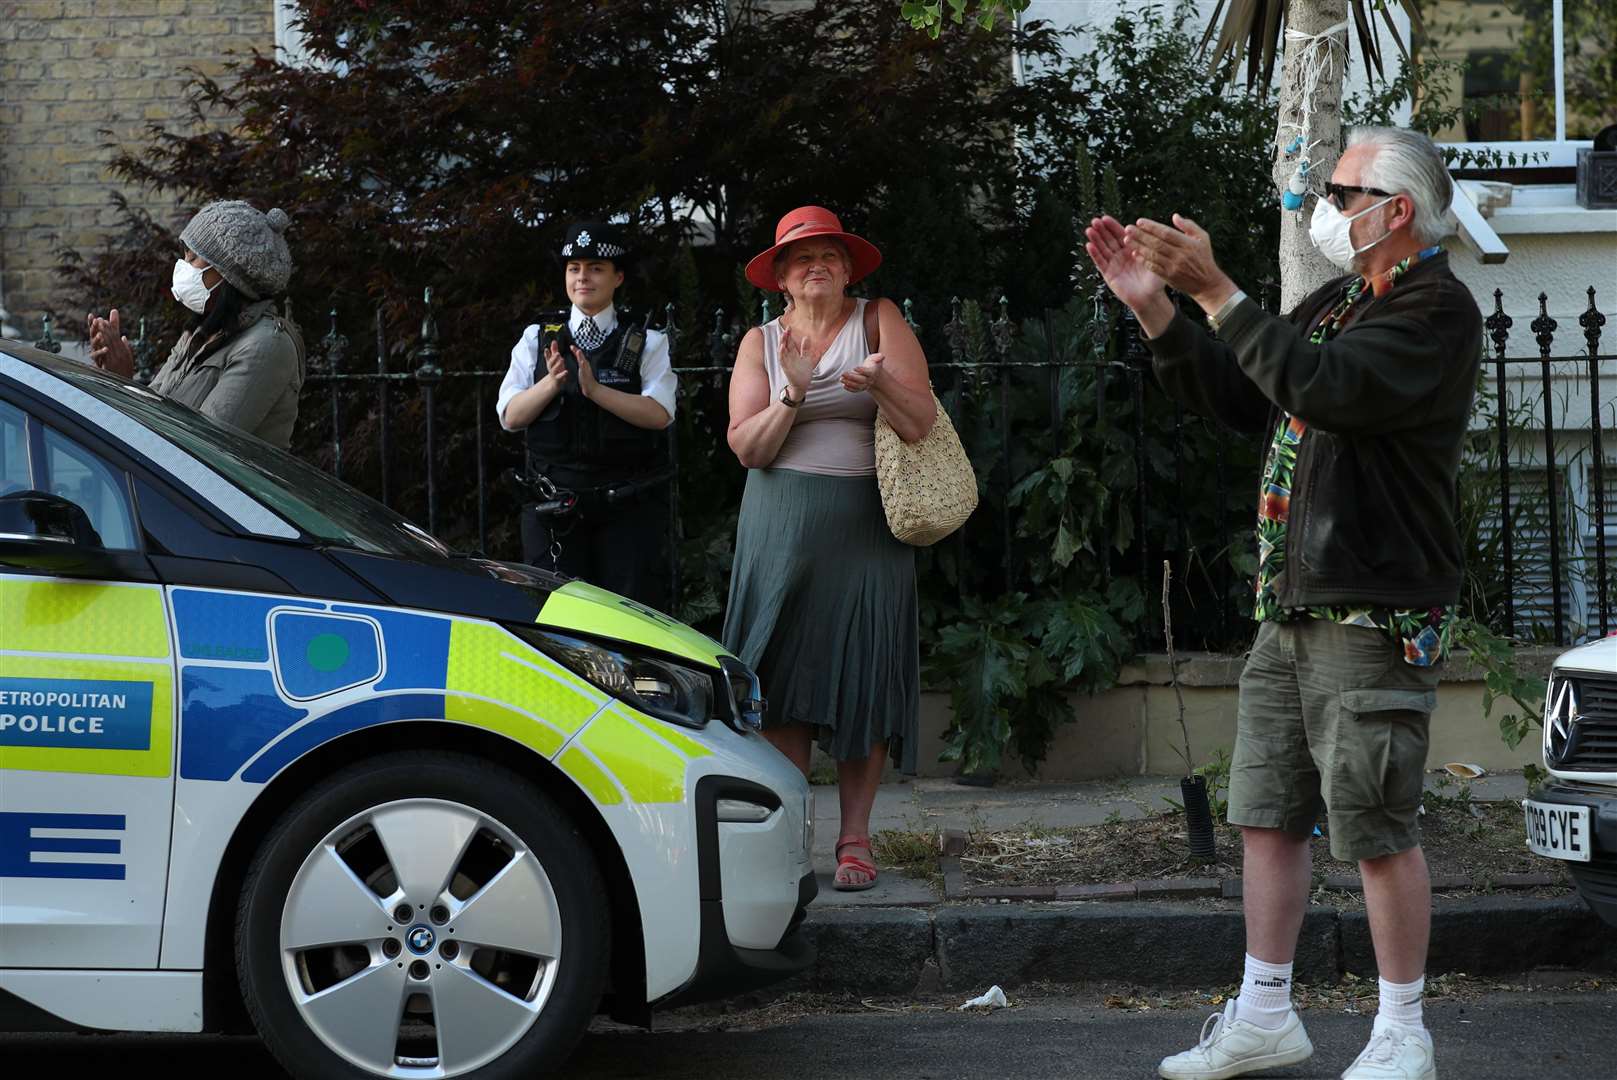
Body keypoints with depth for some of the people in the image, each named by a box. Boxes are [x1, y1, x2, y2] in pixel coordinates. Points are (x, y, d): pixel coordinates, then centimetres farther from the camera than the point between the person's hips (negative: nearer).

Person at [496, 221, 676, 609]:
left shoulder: (646, 343, 6)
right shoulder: (537, 339, 11)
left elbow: (660, 413, -9)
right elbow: (510, 416, 3)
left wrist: (595, 389, -21)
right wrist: (551, 383, -16)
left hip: (628, 508, -1)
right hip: (553, 504, 1)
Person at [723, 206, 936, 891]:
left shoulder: (879, 321, 5)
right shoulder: (761, 342, 9)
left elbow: (920, 424, -3)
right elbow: (748, 448, 0)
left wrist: (880, 383, -22)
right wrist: (793, 396, -16)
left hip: (864, 528, -1)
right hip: (782, 531, 1)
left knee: (864, 680, -4)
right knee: (783, 678, -5)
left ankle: (855, 839, 2)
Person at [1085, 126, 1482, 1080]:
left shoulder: (1438, 309, -11)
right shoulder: (1338, 303, 18)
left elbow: (1324, 389, -26)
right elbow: (1239, 397, 19)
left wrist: (1215, 290, -25)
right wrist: (1154, 306, 9)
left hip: (1378, 616, -9)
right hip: (1294, 610, 9)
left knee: (1379, 830, -3)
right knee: (1268, 815, 11)